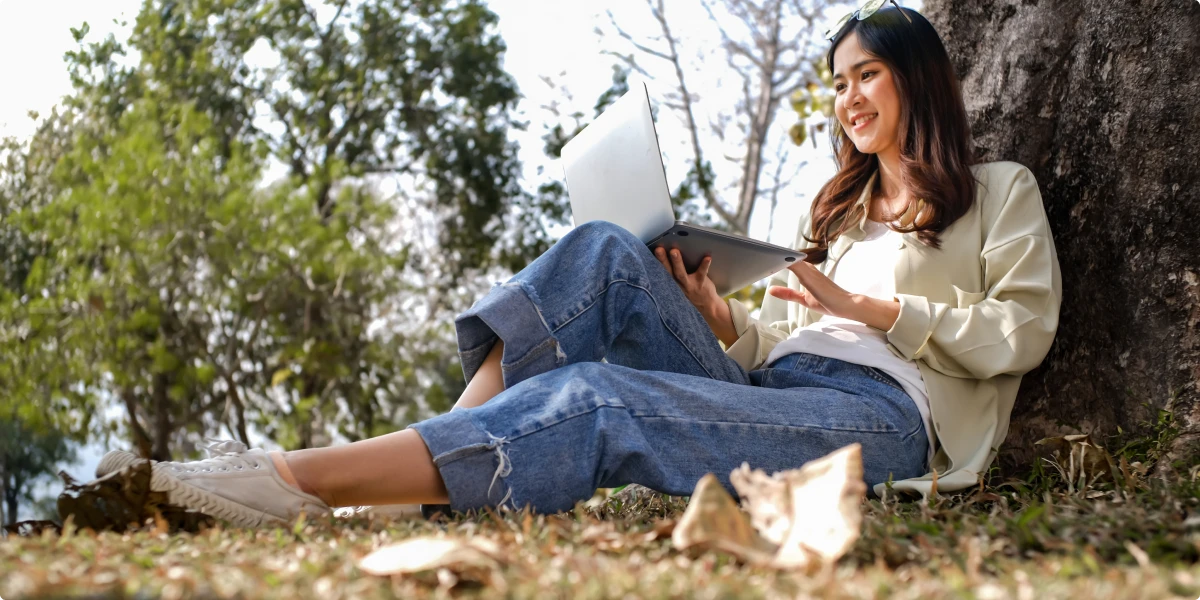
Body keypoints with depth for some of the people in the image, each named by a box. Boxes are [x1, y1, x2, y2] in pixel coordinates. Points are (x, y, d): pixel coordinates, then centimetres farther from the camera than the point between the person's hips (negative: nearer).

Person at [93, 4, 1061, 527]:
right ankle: (458, 451, -31)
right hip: (773, 389, 6)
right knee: (607, 256, -17)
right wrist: (720, 320, 3)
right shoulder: (842, 211, 35)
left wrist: (867, 307, -3)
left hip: (883, 414, -6)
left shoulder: (1000, 193, 20)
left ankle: (290, 480, -38)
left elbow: (1021, 331, 3)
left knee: (597, 400, -32)